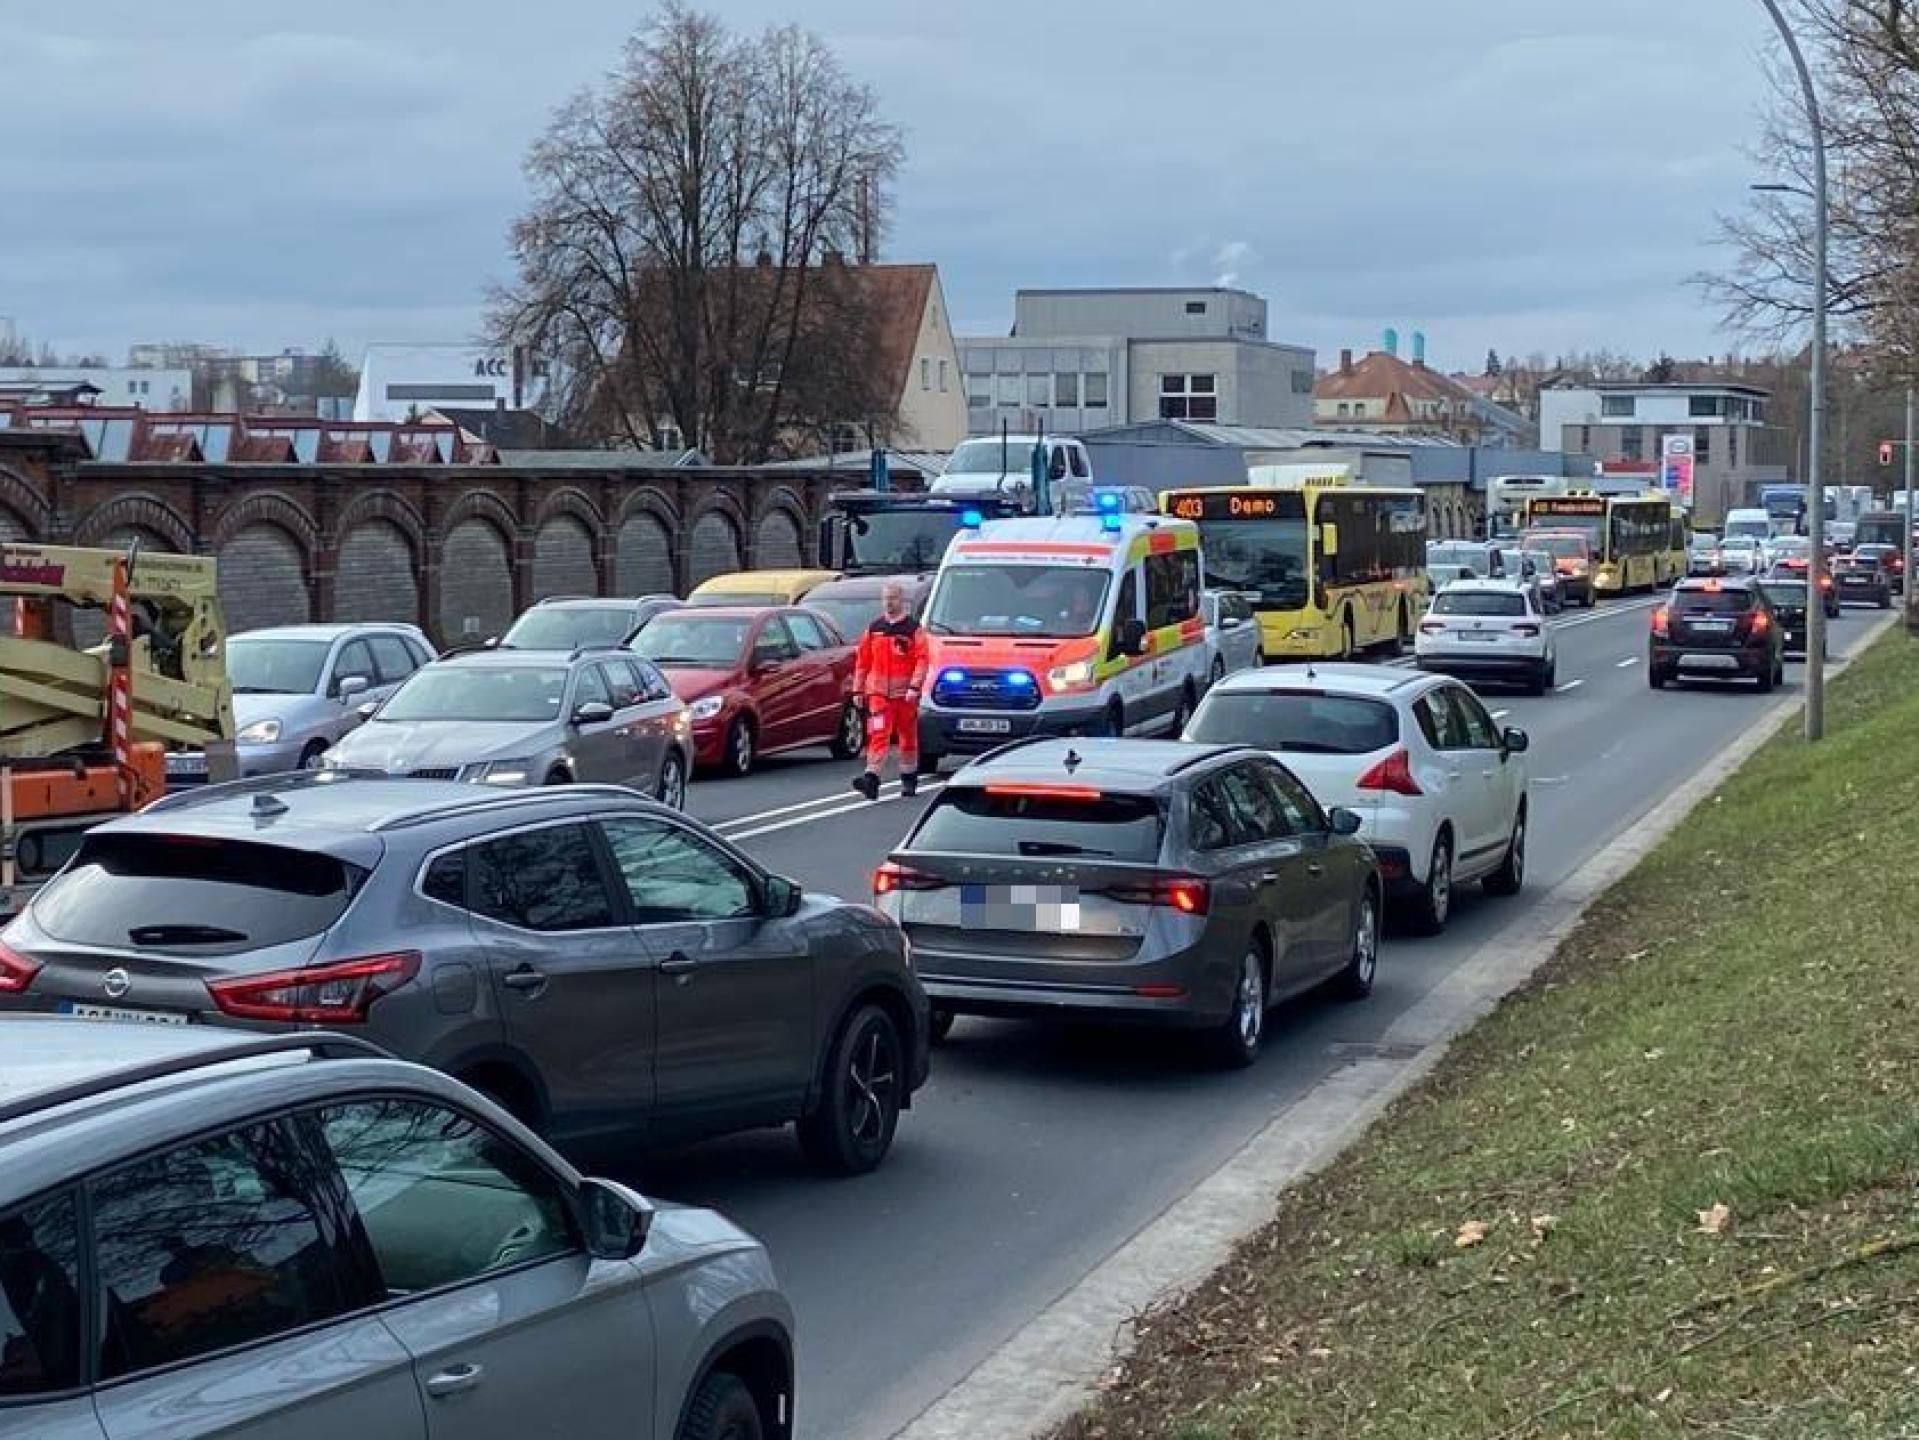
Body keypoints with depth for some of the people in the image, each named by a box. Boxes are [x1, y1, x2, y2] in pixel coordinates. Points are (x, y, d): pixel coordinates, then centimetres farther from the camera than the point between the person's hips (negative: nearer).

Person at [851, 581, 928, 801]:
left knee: (908, 737, 9)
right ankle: (871, 779, -20)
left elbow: (922, 660, -8)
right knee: (878, 735, -11)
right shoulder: (873, 629, 11)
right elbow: (862, 661, 15)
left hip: (905, 693, -2)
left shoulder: (913, 629, -1)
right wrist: (857, 690, 12)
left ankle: (909, 780, 23)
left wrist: (914, 687, -19)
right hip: (878, 691, 2)